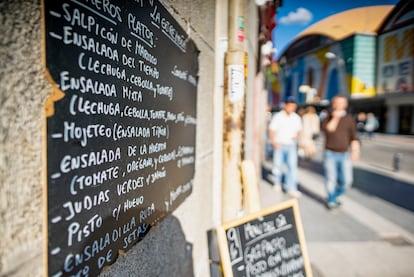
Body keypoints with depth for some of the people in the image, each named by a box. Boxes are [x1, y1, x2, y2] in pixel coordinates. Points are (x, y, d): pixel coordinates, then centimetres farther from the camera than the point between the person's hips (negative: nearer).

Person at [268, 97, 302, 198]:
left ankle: (291, 188, -4)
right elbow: (272, 130, -5)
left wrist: (297, 136, -7)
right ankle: (277, 182, 32)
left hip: (291, 145, 2)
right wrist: (274, 142, -18)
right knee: (278, 165, 8)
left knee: (292, 166, -7)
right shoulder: (277, 116, -5)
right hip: (279, 145, -2)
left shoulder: (296, 118, 6)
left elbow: (298, 130, 16)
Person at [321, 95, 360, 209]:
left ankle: (336, 195, 26)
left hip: (344, 154, 2)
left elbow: (354, 137, 2)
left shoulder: (350, 119, 4)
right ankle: (331, 200, 20)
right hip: (330, 154, -1)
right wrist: (335, 118, -19)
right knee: (331, 179, -1)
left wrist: (355, 150, -11)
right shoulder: (328, 119, 3)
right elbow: (327, 130, -17)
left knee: (346, 180, -1)